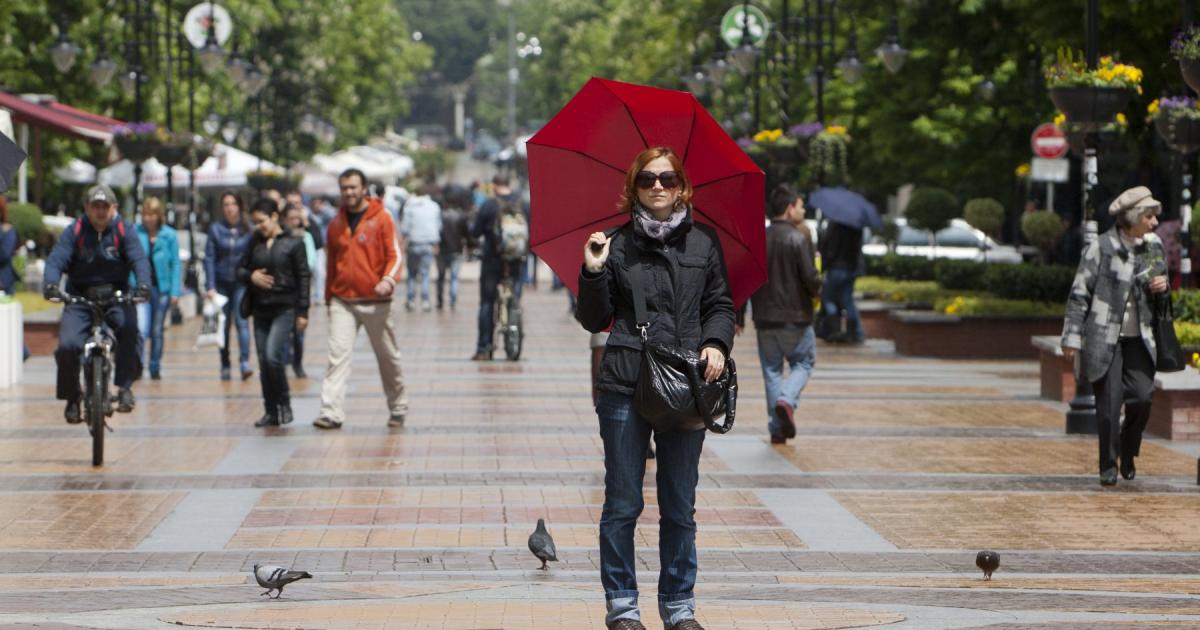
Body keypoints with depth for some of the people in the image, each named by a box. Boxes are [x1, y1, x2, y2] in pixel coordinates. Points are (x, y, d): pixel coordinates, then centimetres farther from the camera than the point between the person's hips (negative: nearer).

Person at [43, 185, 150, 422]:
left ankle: (125, 387, -23)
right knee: (67, 345, -20)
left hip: (115, 297, -1)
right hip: (79, 298, 1)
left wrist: (143, 284, -33)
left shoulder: (123, 231, 0)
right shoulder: (75, 231, 0)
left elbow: (139, 259, -12)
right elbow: (56, 260, -11)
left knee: (128, 327, -33)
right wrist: (51, 284, -33)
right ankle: (71, 398, 1)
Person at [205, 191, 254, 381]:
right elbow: (209, 258, 1)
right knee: (223, 324, 7)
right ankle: (225, 366, 17)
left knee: (241, 321, -16)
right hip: (222, 283, 2)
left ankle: (245, 363, -24)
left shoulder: (247, 230, 0)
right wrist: (210, 286, -6)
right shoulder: (215, 229, 2)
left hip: (241, 282, -2)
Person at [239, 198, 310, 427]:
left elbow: (303, 277, -4)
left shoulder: (293, 242, -5)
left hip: (285, 309, -5)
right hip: (260, 309, 5)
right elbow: (240, 269, 14)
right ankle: (271, 411, 15)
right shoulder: (255, 242, 7)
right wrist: (251, 276, -10)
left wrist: (302, 312, -7)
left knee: (273, 355, -18)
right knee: (263, 361, 6)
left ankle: (284, 403, 1)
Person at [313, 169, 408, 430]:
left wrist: (388, 280, -24)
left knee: (388, 357, 9)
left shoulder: (381, 218, -3)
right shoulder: (336, 224, 9)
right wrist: (329, 297, 16)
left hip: (375, 301, -2)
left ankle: (398, 408, 24)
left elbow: (395, 255, -6)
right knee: (338, 354, -10)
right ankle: (332, 412, -16)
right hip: (342, 302, 2)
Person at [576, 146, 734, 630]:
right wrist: (593, 273, -11)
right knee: (623, 504, 2)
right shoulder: (618, 245, 3)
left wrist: (716, 344, -6)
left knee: (680, 506, 8)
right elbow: (594, 321, 4)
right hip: (625, 389, -2)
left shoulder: (703, 242, 9)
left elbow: (720, 304, 13)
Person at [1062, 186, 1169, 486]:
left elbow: (1159, 282, 23)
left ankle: (1128, 453, 18)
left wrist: (1162, 286, -2)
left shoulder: (1153, 245, 6)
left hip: (1138, 338, 4)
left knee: (1143, 396, -7)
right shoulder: (1101, 247, -9)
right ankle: (1108, 465, 12)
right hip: (1104, 339, -4)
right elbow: (1079, 294, -6)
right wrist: (1072, 337, -7)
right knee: (1109, 403, -4)